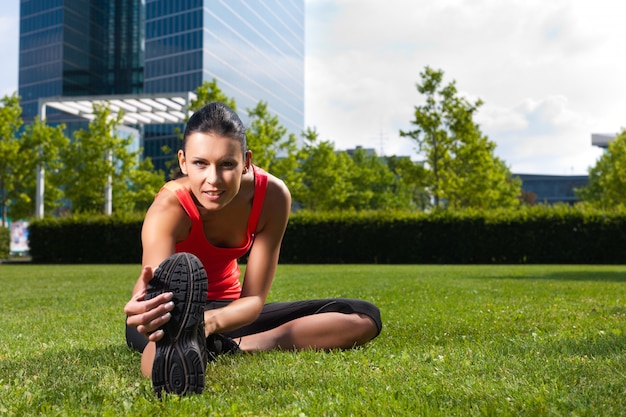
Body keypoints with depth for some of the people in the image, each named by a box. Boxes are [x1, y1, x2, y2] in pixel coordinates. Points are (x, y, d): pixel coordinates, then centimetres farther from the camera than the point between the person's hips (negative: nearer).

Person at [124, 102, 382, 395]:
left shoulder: (272, 196, -20)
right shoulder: (168, 208, -28)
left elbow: (254, 300, -22)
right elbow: (158, 287, -46)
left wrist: (210, 321, -45)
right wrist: (146, 312, -71)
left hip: (229, 310, 5)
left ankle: (230, 347, -29)